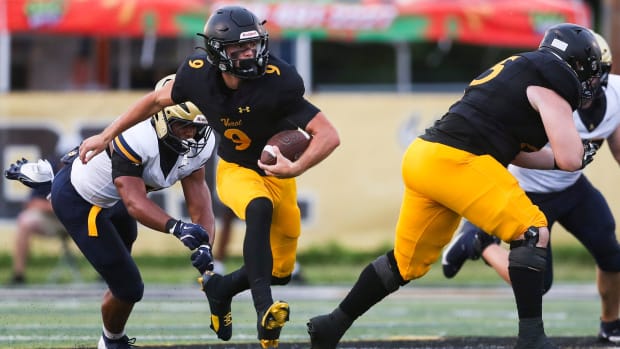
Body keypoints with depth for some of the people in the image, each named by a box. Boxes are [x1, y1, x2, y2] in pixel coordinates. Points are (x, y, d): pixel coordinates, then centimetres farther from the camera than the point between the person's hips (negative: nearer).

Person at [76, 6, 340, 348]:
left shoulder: (277, 82, -31)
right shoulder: (198, 74, -21)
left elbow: (328, 135, -32)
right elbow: (157, 100, 0)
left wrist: (296, 168, -48)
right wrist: (106, 135, 2)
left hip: (278, 173, 1)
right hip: (235, 169, -1)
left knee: (280, 271, 5)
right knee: (259, 208, -36)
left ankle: (220, 287, 35)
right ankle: (263, 309, -42)